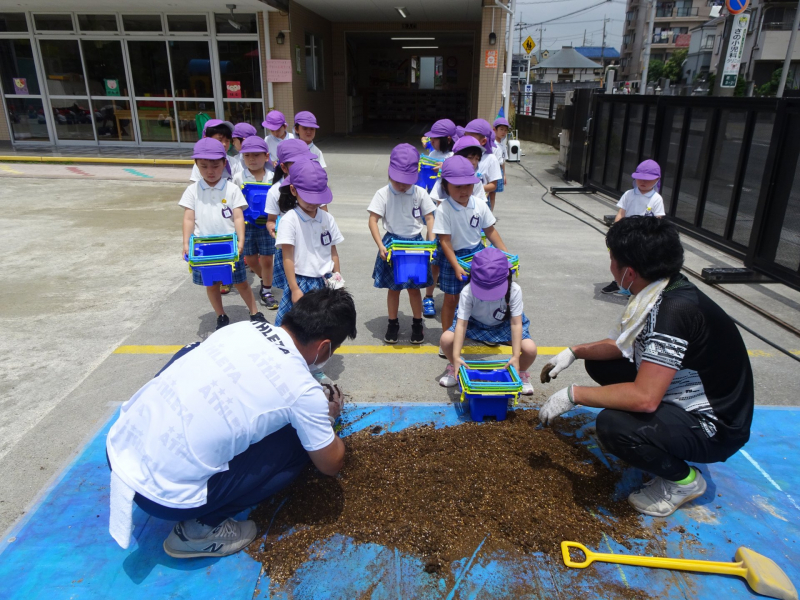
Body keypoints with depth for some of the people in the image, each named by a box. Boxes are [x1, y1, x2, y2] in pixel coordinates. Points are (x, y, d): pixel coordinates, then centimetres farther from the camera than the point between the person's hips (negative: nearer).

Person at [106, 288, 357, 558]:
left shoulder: (242, 327, 4)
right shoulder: (304, 391, -13)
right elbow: (331, 465, 5)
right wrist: (328, 418, 23)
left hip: (118, 443, 7)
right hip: (164, 495, -6)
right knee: (297, 443, 5)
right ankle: (200, 528, 7)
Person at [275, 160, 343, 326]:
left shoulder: (327, 218, 5)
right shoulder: (289, 220, -10)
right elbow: (288, 258, -11)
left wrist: (337, 279, 9)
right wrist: (295, 289, -13)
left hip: (325, 282, 5)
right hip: (301, 282, -4)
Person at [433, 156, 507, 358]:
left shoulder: (480, 205, -7)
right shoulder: (444, 210, -21)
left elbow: (490, 231, 3)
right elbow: (445, 241, -20)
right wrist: (456, 266, -25)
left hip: (477, 253, 4)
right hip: (453, 257, -4)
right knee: (451, 299, 7)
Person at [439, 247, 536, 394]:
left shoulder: (514, 291, -29)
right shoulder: (468, 292, -31)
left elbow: (516, 324, -27)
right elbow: (461, 324, -32)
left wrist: (516, 357, -33)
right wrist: (456, 357, -39)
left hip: (504, 324, 0)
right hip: (474, 322, 0)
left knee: (530, 349, -25)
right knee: (446, 338, -26)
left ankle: (521, 373, 11)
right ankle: (454, 368, 8)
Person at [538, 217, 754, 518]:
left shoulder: (673, 310, -32)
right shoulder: (661, 291, -5)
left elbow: (645, 397, -35)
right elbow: (623, 346, 13)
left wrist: (573, 395, -25)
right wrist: (574, 352, 5)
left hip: (714, 426, -9)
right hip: (683, 397, 9)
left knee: (612, 425, -32)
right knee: (600, 363, 8)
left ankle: (683, 480, -3)